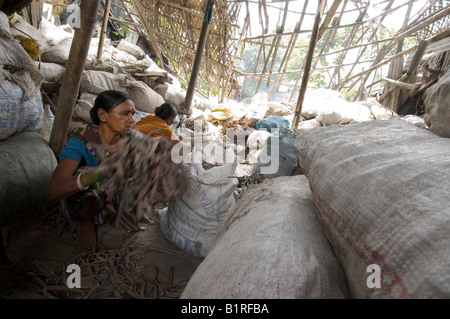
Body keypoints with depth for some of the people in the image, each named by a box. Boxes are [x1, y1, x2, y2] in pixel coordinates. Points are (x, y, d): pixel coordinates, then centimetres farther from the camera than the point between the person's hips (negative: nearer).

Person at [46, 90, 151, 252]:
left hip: (115, 198, 3)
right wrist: (98, 173, -57)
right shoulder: (81, 140, -27)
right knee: (85, 172, -32)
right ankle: (86, 222, -4)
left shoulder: (131, 137, -15)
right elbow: (52, 191, -39)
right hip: (82, 202, -3)